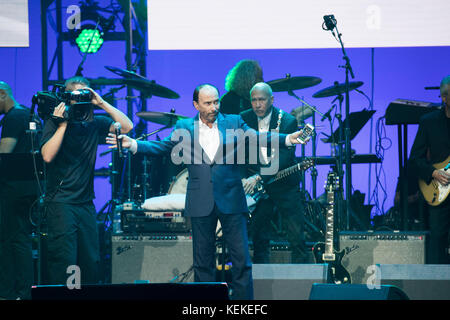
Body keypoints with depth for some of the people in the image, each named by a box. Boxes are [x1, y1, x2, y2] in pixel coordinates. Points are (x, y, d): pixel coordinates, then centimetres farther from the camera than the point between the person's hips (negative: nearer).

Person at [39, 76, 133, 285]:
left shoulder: (93, 124, 9)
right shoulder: (54, 123, -2)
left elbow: (126, 126, 0)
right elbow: (47, 156, -15)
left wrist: (102, 103, -5)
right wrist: (62, 124, -14)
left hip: (86, 203, 5)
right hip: (61, 203, -5)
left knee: (91, 262, 6)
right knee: (64, 264, -9)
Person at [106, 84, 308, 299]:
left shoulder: (234, 123, 6)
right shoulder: (184, 128, 7)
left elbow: (258, 139, 3)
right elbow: (162, 147, 7)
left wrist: (288, 139, -12)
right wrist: (132, 144, -5)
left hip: (231, 201, 0)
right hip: (201, 205, 1)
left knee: (241, 260, -1)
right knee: (203, 262, 6)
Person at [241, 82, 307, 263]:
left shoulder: (287, 121, -13)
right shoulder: (244, 119, -2)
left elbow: (283, 157, -22)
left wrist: (259, 177, -31)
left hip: (285, 185, -2)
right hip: (257, 184, 3)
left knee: (296, 234, -1)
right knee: (259, 235, 4)